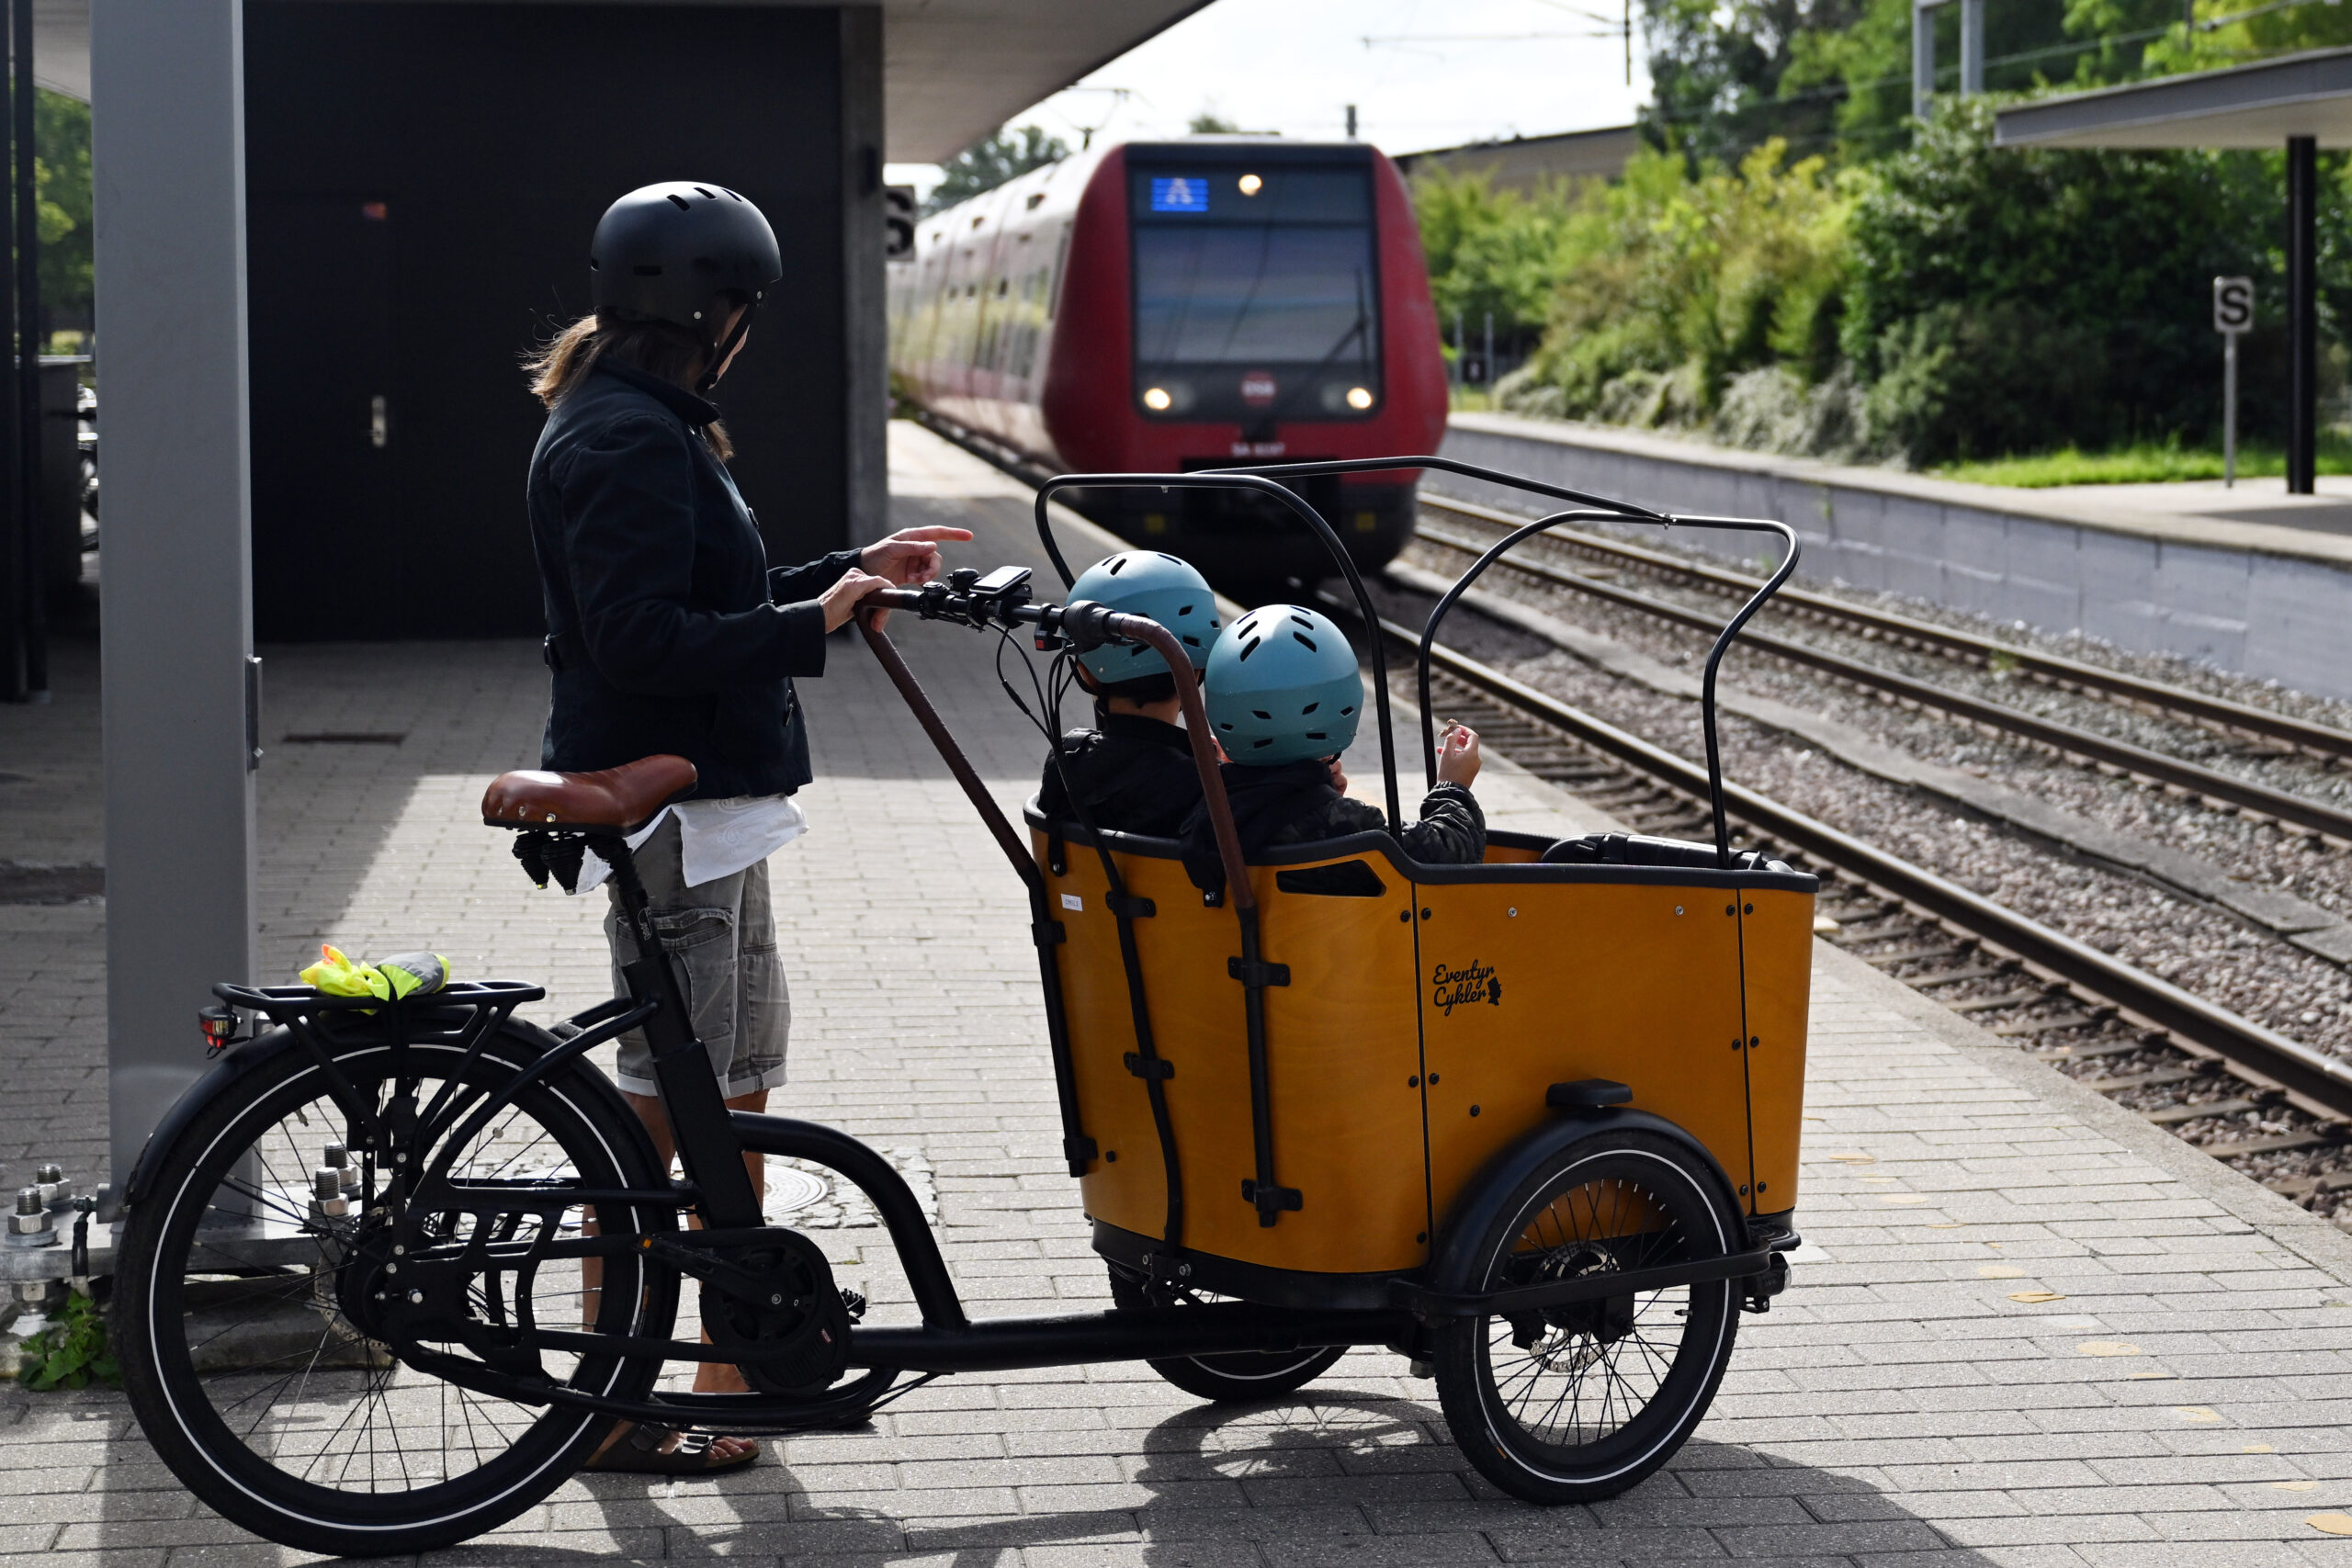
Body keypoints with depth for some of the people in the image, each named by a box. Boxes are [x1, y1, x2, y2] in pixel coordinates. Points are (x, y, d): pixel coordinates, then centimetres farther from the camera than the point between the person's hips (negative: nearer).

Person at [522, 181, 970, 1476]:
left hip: (706, 801, 11)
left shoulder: (648, 427, 17)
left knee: (743, 1065, 16)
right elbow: (643, 639, -25)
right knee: (664, 1095, -7)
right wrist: (809, 626, -23)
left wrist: (846, 572, 21)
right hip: (661, 805, -11)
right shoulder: (626, 441, -17)